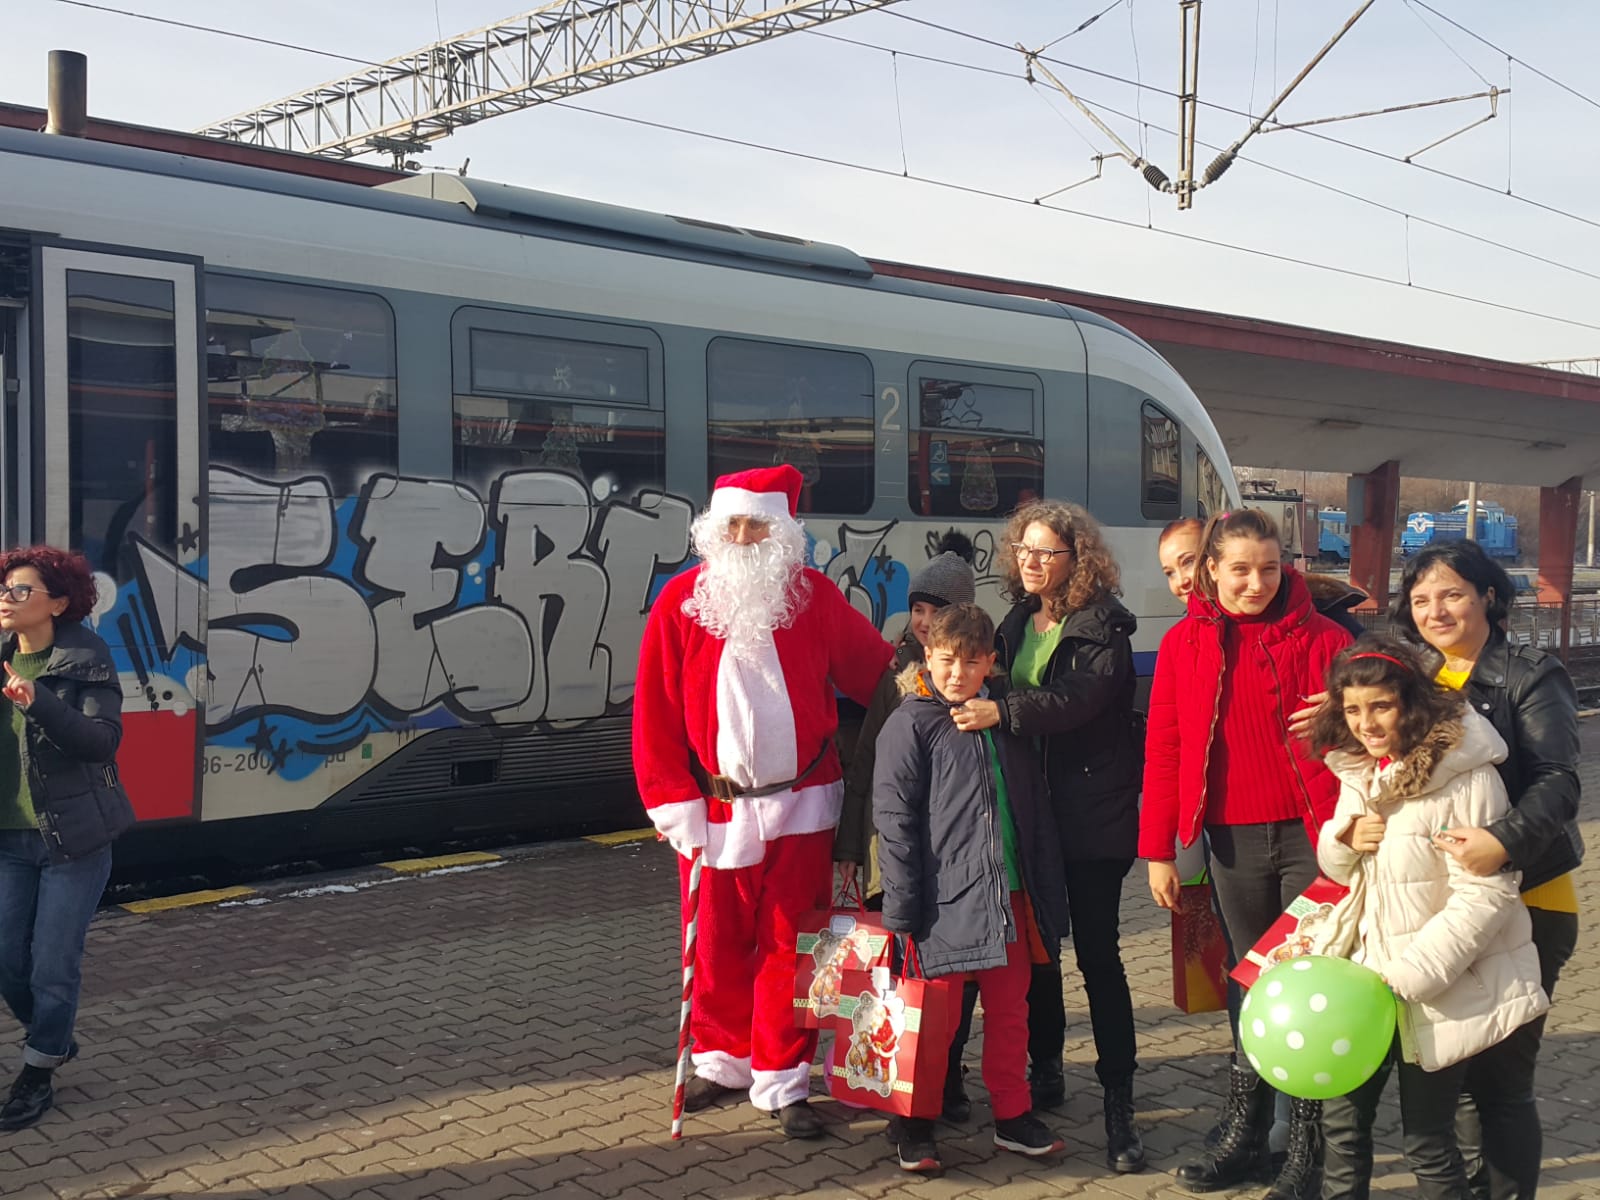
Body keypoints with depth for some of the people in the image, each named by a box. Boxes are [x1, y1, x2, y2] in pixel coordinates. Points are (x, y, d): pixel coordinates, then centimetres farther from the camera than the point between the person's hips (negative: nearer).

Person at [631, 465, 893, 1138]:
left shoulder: (812, 595, -1)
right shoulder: (681, 602, -3)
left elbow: (871, 671, 8)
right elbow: (656, 713, -2)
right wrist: (675, 804, -6)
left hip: (800, 804, 0)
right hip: (715, 809, 0)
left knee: (789, 945, 6)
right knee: (717, 945, 11)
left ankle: (780, 1082, 17)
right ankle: (723, 1061, 31)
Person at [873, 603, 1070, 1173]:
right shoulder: (910, 724, -7)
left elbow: (1037, 812, 16)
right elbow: (894, 822, -10)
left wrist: (1049, 892, 12)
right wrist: (902, 912, -14)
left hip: (1010, 897, 6)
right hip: (943, 902, -5)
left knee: (1010, 1010, 14)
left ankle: (1012, 1115, 28)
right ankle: (914, 1124, 20)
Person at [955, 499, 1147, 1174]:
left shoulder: (1103, 626, -7)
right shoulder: (1016, 623, 13)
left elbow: (1081, 697, -22)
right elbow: (996, 692, 16)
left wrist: (1002, 711, -32)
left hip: (1092, 812, -6)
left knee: (1097, 951, -5)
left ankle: (1118, 1101, 1)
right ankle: (1045, 1070, 28)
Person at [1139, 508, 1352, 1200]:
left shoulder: (1322, 640, -3)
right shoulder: (1184, 645, 3)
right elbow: (1163, 751, 4)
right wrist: (1158, 850, 2)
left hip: (1311, 836, -2)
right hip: (1233, 842, 2)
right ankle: (1243, 1134, 26)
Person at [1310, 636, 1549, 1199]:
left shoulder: (1465, 776, -19)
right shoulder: (1359, 771, 4)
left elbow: (1485, 897, -21)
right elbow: (1337, 867, 16)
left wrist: (1406, 977, -23)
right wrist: (1344, 839, -8)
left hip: (1445, 991, -6)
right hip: (1372, 977, 7)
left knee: (1427, 1137, 4)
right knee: (1342, 1118, 12)